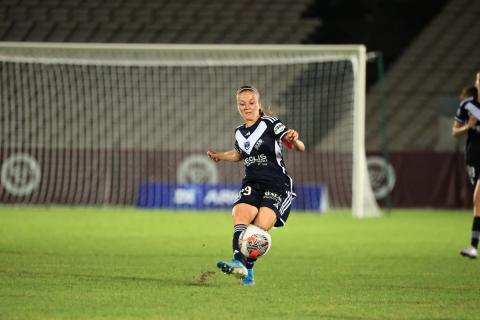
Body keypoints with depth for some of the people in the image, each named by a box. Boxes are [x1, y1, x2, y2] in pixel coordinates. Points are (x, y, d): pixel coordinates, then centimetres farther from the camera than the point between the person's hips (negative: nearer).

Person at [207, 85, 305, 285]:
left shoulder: (270, 124, -5)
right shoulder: (240, 133, 13)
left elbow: (301, 148, -12)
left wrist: (293, 140, -34)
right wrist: (219, 156, 21)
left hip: (277, 186, -4)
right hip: (251, 185, 4)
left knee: (260, 228, -23)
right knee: (240, 215, -26)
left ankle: (247, 269, -13)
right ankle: (239, 263, -43)